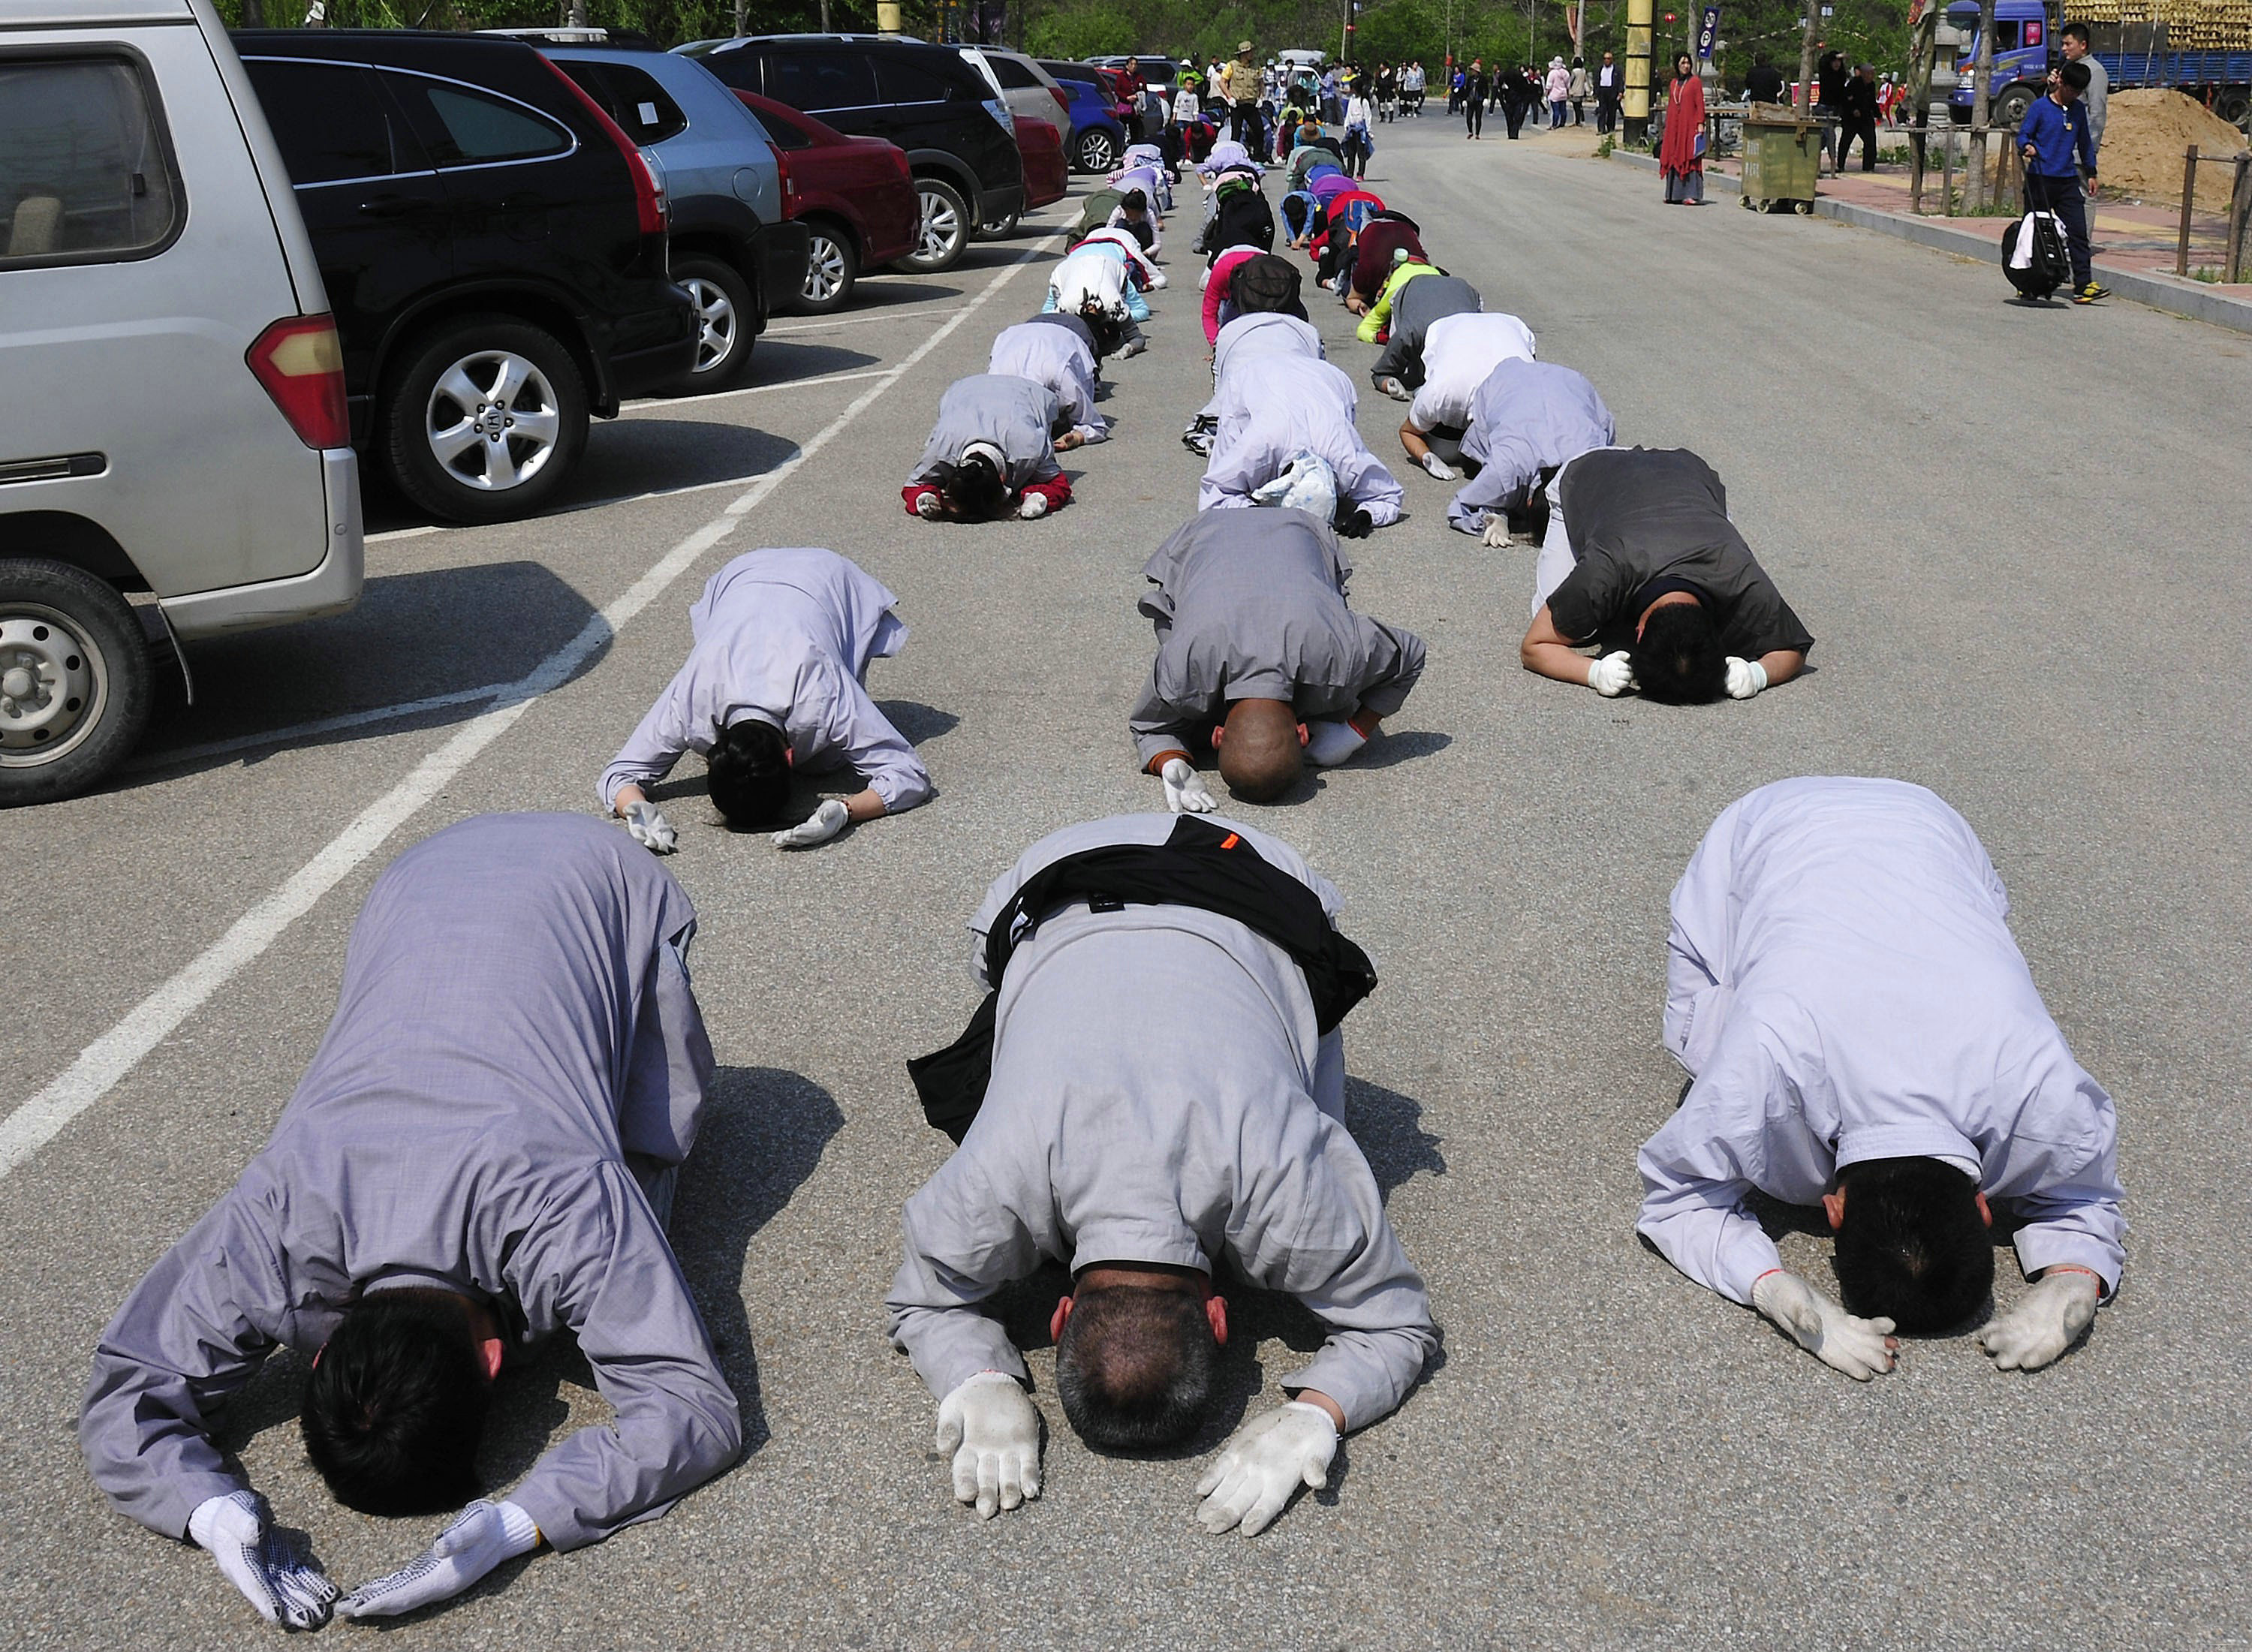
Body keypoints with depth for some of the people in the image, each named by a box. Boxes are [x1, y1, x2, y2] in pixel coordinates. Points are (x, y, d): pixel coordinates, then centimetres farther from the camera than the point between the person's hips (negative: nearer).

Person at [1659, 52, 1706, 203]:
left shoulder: (1695, 82, -1)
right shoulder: (1674, 83, 14)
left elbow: (1700, 105, -5)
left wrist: (1700, 123, -14)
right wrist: (1667, 126, 15)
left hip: (1690, 126, -5)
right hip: (1674, 126, 5)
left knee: (1690, 160, -8)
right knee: (1674, 160, 5)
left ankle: (1692, 195, -10)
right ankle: (1675, 194, 9)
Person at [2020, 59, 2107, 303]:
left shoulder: (2078, 110, 12)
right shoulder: (2040, 107, -2)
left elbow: (2085, 142, 21)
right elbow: (2023, 134, -4)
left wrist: (2091, 172, 21)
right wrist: (2028, 146, -26)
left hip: (2068, 181, 4)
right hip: (2040, 180, -4)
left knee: (2078, 233, -5)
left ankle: (2083, 286, -8)